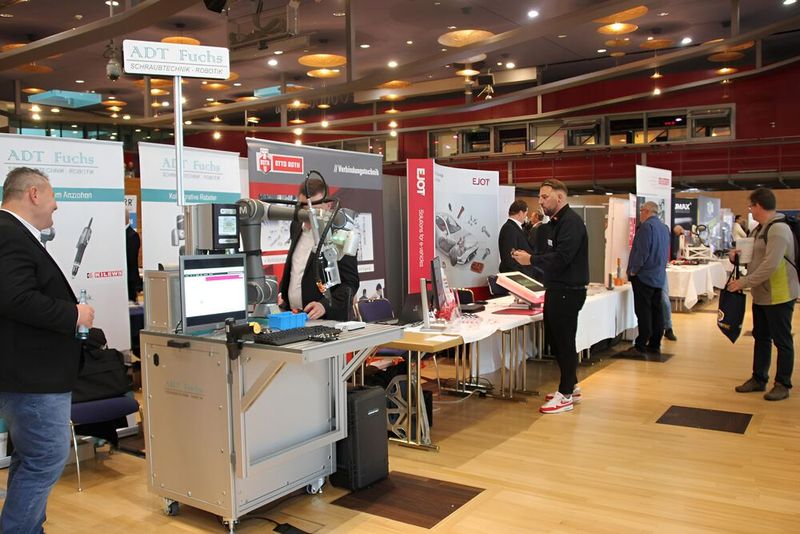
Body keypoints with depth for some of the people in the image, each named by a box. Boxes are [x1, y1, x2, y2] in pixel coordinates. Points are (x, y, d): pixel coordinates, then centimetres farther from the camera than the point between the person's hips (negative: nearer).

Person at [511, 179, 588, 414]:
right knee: (555, 339, 15)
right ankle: (571, 386, 29)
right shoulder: (554, 222, 16)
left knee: (564, 342, -2)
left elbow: (561, 258, -25)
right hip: (556, 289, 10)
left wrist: (531, 260, -17)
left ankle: (565, 395, 9)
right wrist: (528, 256, -1)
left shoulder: (571, 222, -16)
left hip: (568, 291, -10)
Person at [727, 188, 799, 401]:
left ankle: (782, 384, 13)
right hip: (761, 295, 10)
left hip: (779, 295, -10)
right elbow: (753, 257, 23)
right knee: (761, 338, 16)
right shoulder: (759, 230, 11)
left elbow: (770, 266, -26)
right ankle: (758, 379, 26)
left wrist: (744, 282, -23)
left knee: (782, 341, 3)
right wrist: (737, 256, 3)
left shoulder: (778, 230, -19)